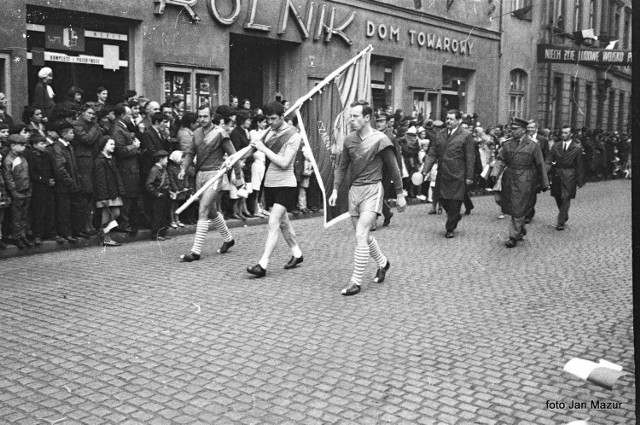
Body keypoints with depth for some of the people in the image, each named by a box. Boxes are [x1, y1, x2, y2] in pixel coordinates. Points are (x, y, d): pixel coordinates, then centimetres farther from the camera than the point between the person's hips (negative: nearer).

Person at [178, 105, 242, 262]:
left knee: (203, 211, -13)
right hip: (199, 174, 7)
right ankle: (228, 239, 37)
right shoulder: (197, 133, 10)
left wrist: (238, 176, -4)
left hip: (214, 174, -7)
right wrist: (184, 168, -2)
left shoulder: (220, 134, -8)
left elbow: (233, 155, -5)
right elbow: (191, 153, 15)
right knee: (211, 211, 17)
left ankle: (196, 251, -11)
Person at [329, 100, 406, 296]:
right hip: (354, 190, 6)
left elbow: (394, 169, -3)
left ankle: (356, 281, -6)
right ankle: (383, 263, 41)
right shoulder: (349, 140, 5)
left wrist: (399, 194, -1)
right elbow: (342, 167, 13)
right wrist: (335, 189, 2)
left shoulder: (380, 140, -10)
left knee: (361, 235, -14)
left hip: (372, 190, -6)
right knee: (364, 236, 16)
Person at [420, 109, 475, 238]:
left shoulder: (466, 136, -5)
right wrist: (425, 170, -4)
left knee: (455, 202, 2)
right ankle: (455, 216, 36)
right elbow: (432, 154, 7)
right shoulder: (440, 135, 9)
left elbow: (470, 158, -7)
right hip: (442, 174, 5)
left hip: (457, 176, -5)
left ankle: (450, 228, 16)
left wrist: (469, 177, -10)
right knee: (441, 197, 10)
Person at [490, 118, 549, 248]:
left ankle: (514, 237, 4)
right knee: (510, 207, 12)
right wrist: (495, 173, -13)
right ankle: (521, 230, 35)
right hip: (509, 180, 5)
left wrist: (544, 184, 6)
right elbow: (500, 160, 6)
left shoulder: (532, 146, -2)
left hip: (524, 182, -5)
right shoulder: (508, 144, 9)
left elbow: (540, 166, 2)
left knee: (518, 209, -5)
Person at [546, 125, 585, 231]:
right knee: (558, 197, 11)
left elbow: (579, 165, -1)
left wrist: (580, 180, -3)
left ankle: (560, 222, -1)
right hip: (556, 174, 4)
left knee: (565, 198, -5)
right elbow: (549, 160, 2)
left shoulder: (577, 148, -2)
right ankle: (564, 215, 35)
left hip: (569, 176, -4)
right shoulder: (556, 146, 7)